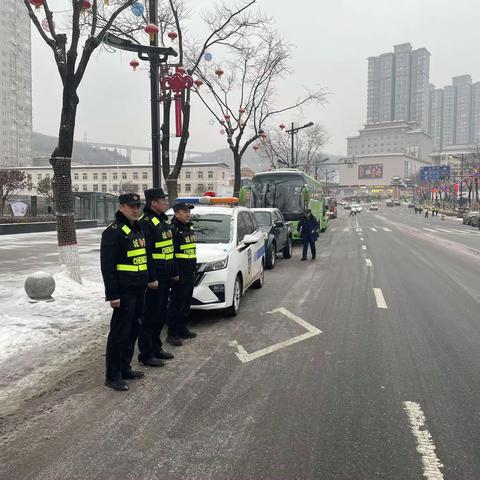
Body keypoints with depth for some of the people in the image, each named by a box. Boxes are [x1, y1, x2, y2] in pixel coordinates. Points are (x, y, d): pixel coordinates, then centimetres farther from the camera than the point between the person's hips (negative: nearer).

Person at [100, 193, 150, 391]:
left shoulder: (138, 229, 15)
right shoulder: (113, 232, -13)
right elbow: (107, 266, -17)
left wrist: (147, 281, 18)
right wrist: (112, 294, -20)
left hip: (138, 291, 9)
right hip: (124, 292, -9)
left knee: (132, 330, 16)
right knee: (119, 333, -2)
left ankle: (125, 368, 28)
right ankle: (113, 376, 8)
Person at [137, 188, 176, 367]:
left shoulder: (163, 221, 16)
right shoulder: (146, 222, -15)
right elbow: (145, 253, -21)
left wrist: (173, 272, 19)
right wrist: (151, 278, -23)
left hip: (165, 277, 10)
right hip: (154, 278, -10)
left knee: (161, 314, 17)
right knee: (151, 315, -2)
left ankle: (156, 347, 29)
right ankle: (146, 354, 9)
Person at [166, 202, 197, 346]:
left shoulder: (189, 228, 15)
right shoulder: (173, 230, -13)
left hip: (190, 273, 9)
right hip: (179, 274, -9)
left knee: (186, 303, 16)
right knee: (176, 304, -4)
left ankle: (182, 329, 28)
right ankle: (172, 334, 4)